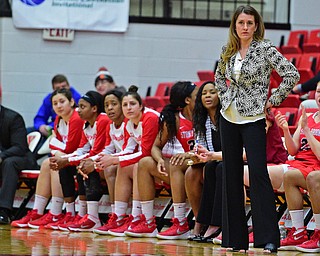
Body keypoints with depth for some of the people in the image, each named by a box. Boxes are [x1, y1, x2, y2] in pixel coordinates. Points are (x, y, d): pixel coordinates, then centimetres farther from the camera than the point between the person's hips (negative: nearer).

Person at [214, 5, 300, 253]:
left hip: (253, 118, -6)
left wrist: (273, 101, -11)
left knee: (258, 172, -15)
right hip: (229, 117, 6)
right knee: (231, 175, 6)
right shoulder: (228, 51, 7)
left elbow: (292, 74, -15)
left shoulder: (265, 48, -8)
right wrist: (226, 96, 11)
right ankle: (235, 237, 11)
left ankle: (269, 238, -15)